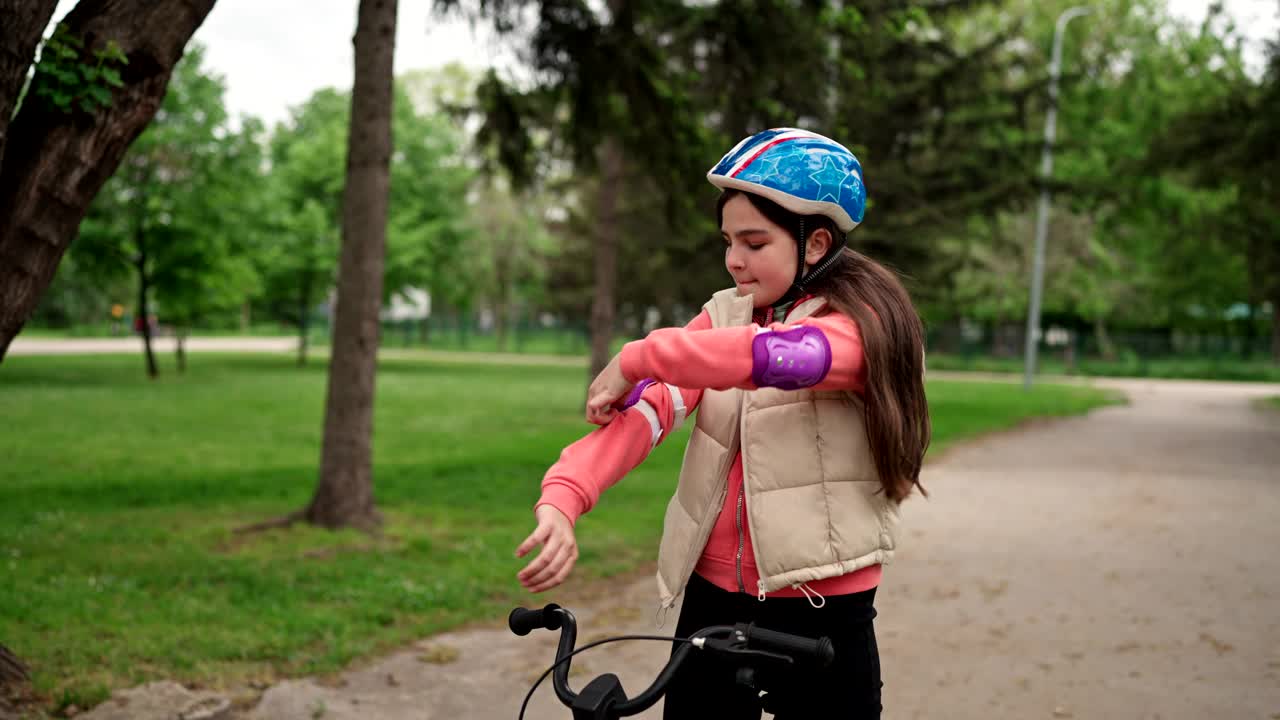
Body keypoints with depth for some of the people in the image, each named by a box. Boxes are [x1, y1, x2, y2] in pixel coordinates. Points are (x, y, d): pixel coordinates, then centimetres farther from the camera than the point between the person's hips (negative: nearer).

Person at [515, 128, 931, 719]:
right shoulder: (723, 317, 6)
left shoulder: (861, 325, -9)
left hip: (821, 615, -4)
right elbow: (644, 407, -10)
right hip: (713, 602, 5)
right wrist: (563, 499, -26)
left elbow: (782, 356, -33)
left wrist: (638, 357, -22)